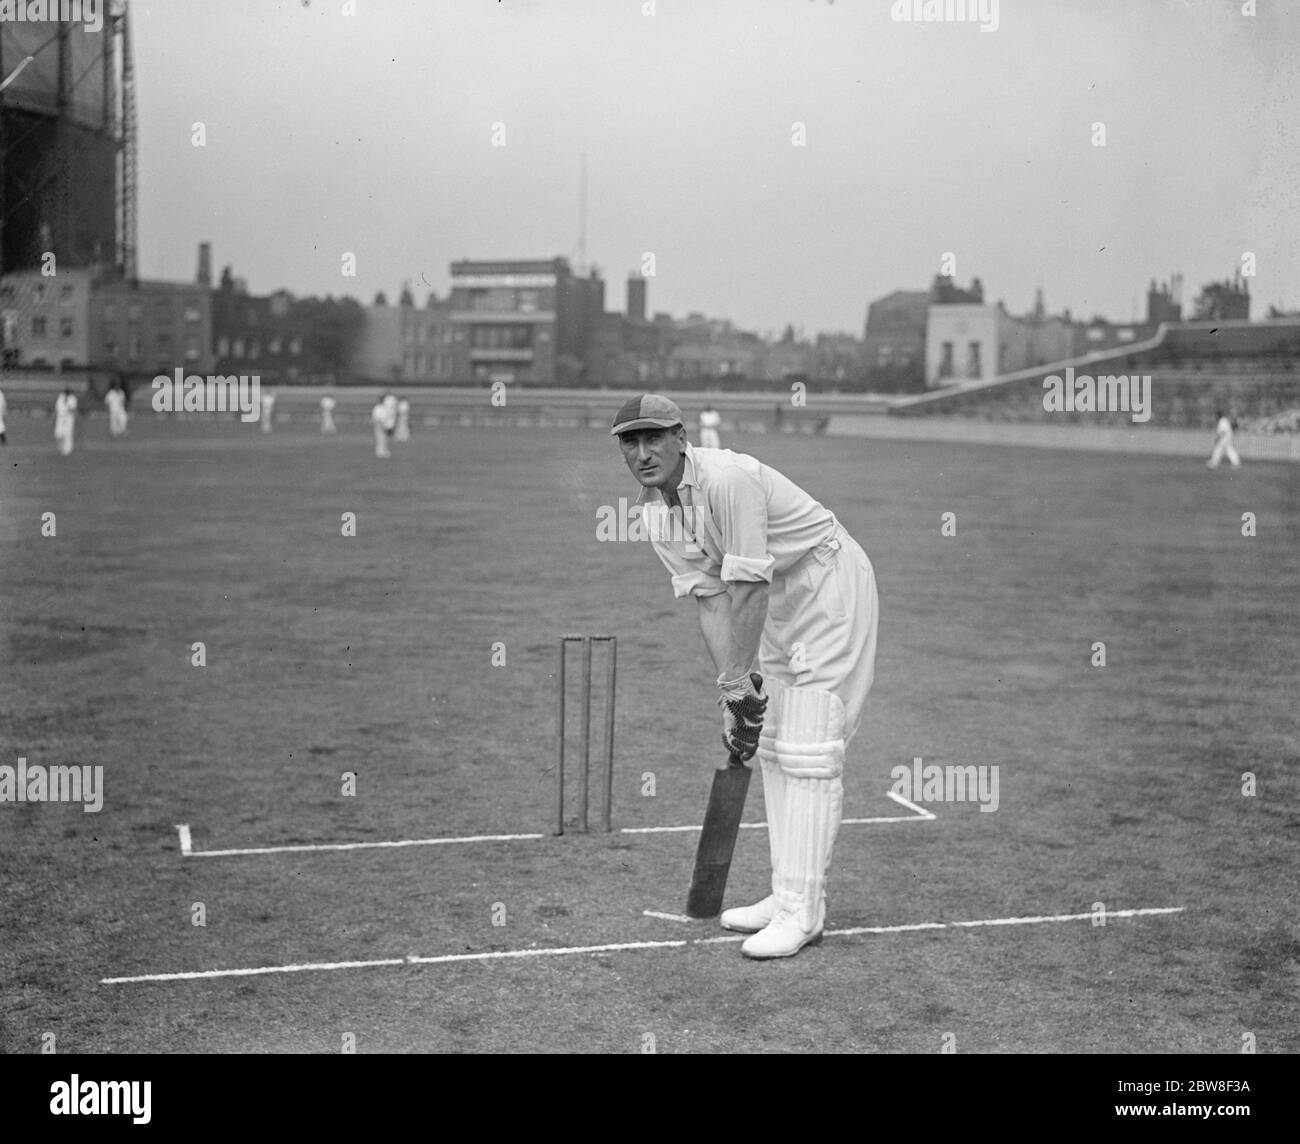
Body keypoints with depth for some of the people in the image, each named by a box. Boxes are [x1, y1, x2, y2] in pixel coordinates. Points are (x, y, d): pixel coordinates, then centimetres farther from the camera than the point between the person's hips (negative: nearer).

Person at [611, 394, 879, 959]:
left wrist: (741, 681, -24)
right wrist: (730, 690, -10)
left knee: (808, 751, -12)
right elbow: (711, 599, -3)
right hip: (779, 600, 9)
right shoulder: (654, 509, -2)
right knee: (772, 746, 11)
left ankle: (802, 912, -8)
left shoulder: (727, 479, -28)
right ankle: (788, 895, 20)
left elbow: (749, 588, -28)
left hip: (831, 583, -9)